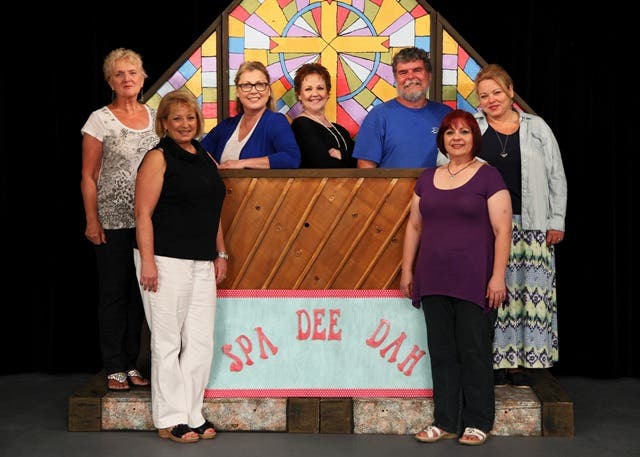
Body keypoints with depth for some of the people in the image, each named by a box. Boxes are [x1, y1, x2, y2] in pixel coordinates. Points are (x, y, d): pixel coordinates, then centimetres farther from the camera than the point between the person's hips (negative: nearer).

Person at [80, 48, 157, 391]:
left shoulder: (155, 117, 10)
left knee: (140, 293, 8)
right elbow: (88, 176, -3)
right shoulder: (100, 120, -3)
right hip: (113, 221, -4)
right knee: (114, 294, 1)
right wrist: (91, 220, -10)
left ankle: (132, 365, 19)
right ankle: (115, 369, 10)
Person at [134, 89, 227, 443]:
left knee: (201, 341, 8)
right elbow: (143, 213, -11)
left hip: (202, 263, 7)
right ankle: (170, 420, 10)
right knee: (167, 341, 1)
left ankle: (192, 414, 19)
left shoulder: (205, 158, 15)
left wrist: (220, 253, 17)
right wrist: (147, 261, -18)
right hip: (166, 261, -7)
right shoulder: (158, 158, -5)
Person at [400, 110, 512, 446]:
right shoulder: (427, 178, 12)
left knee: (474, 352, 2)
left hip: (474, 282, -4)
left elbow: (502, 230, -7)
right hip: (434, 281, 5)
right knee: (441, 352, 9)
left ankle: (477, 423, 15)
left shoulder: (488, 176, -2)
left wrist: (498, 276, -13)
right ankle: (445, 421, 19)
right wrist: (407, 270, 12)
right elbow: (414, 226, 16)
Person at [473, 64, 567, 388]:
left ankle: (521, 365, 7)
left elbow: (556, 177, 12)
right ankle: (497, 362, 7)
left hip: (530, 226, 1)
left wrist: (557, 222, 6)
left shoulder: (537, 128, 11)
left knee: (530, 292, -1)